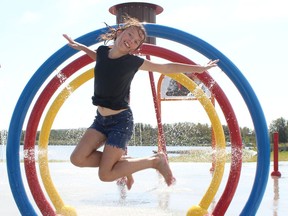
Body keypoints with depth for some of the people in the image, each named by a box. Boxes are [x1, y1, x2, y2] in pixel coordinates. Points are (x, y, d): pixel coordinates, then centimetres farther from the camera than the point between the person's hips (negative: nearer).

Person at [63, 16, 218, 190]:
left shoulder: (133, 62, -12)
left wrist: (200, 68, -1)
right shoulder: (102, 51, 0)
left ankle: (155, 161, 6)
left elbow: (167, 68, -4)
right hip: (101, 119, 6)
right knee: (78, 159, -8)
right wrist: (79, 46, 21)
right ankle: (120, 161, 13)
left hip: (121, 120, -6)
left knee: (106, 175, -11)